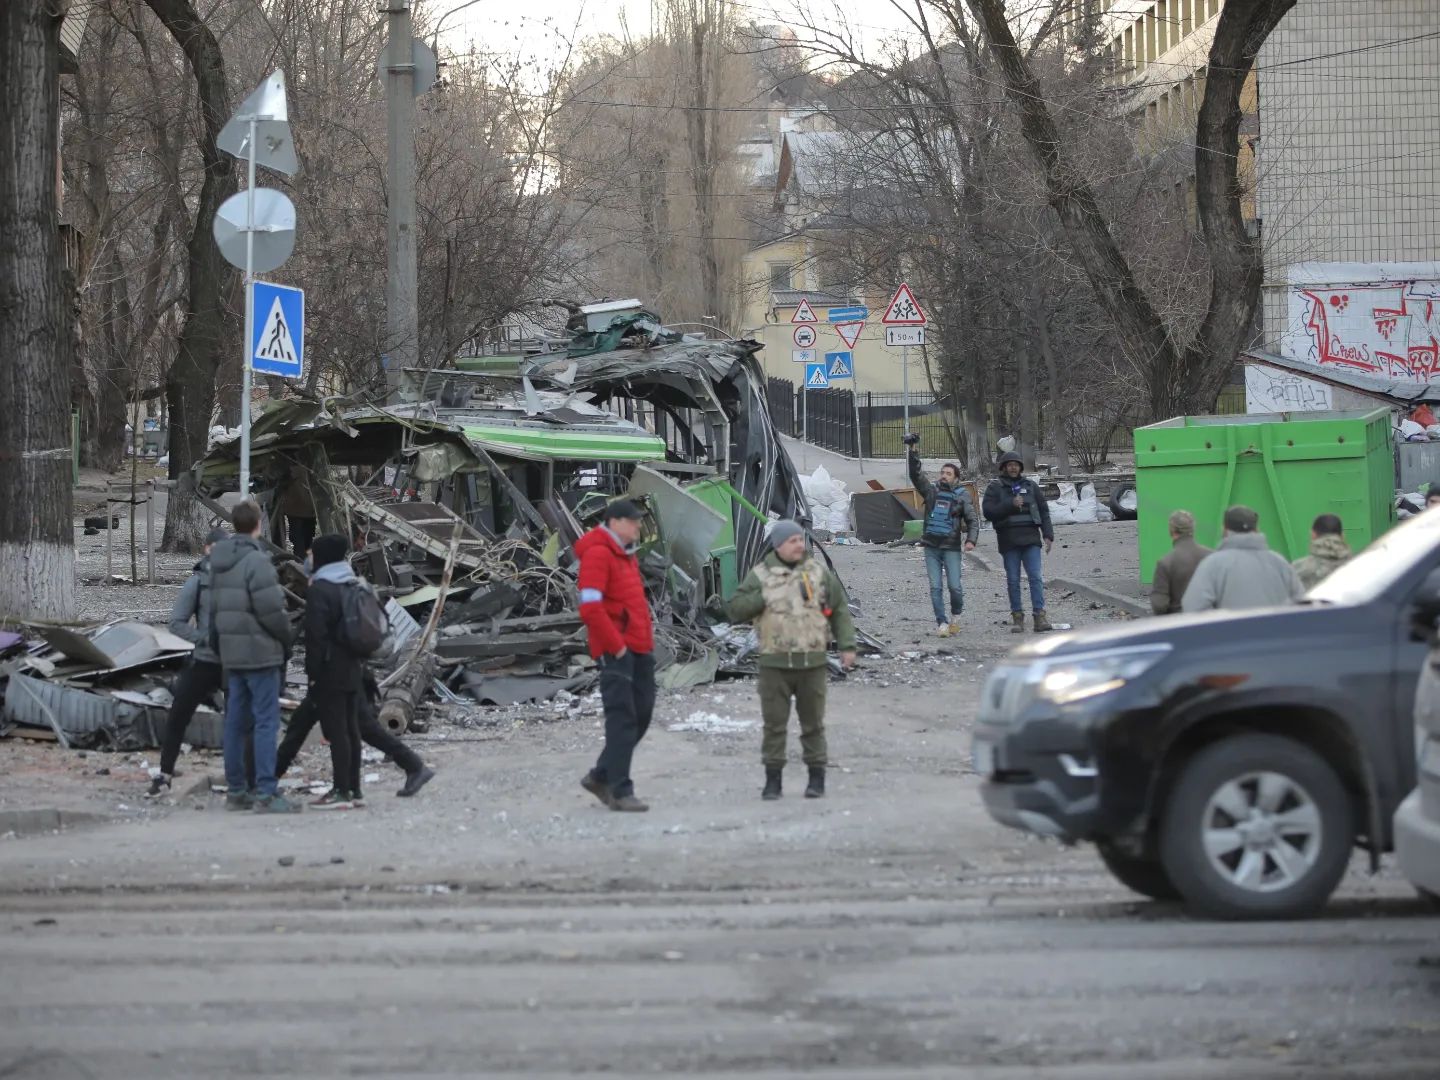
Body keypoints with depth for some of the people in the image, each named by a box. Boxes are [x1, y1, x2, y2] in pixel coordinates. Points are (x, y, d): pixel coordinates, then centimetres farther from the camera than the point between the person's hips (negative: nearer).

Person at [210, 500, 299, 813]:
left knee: (236, 722, 11)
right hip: (260, 652, -8)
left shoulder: (218, 564, 10)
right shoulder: (256, 561, -15)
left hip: (231, 654, 8)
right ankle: (266, 793, -9)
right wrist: (286, 640, -2)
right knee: (266, 722, -6)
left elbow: (215, 609, 10)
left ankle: (236, 790, 15)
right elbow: (271, 610, -17)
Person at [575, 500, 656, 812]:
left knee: (641, 714, 11)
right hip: (616, 651, -9)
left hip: (639, 649, 9)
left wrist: (647, 639, 14)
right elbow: (590, 608, -21)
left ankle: (602, 777, 21)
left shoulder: (626, 554, 18)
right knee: (622, 718, -8)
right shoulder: (597, 554, -12)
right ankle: (620, 791, -5)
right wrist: (616, 645, -18)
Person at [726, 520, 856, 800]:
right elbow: (735, 609, -2)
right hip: (775, 663, -1)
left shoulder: (818, 572, 6)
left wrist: (847, 646, 3)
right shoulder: (760, 575, 1)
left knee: (813, 723, 7)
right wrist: (762, 598, -15)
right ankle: (773, 779, 9)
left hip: (812, 662, 1)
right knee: (774, 723, 2)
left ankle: (817, 777, 15)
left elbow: (840, 610, 10)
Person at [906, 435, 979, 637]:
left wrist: (971, 539, -19)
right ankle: (941, 623, 1)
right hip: (931, 546, 3)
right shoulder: (932, 491, 9)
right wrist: (913, 451, -10)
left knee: (955, 586, -7)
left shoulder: (962, 495, 2)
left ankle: (956, 616, 18)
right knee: (935, 587, -2)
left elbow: (972, 519, -3)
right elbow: (916, 475, 0)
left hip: (952, 547, -2)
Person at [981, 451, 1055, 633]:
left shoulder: (1031, 486, 13)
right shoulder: (994, 488, 6)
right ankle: (1017, 618, 6)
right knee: (1013, 580, 1)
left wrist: (1048, 535, 5)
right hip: (1009, 541, -1)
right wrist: (1011, 505, -16)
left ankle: (1039, 615, -11)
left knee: (1035, 577, -8)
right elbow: (988, 512, -6)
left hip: (1031, 539, 1)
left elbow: (1043, 511, 14)